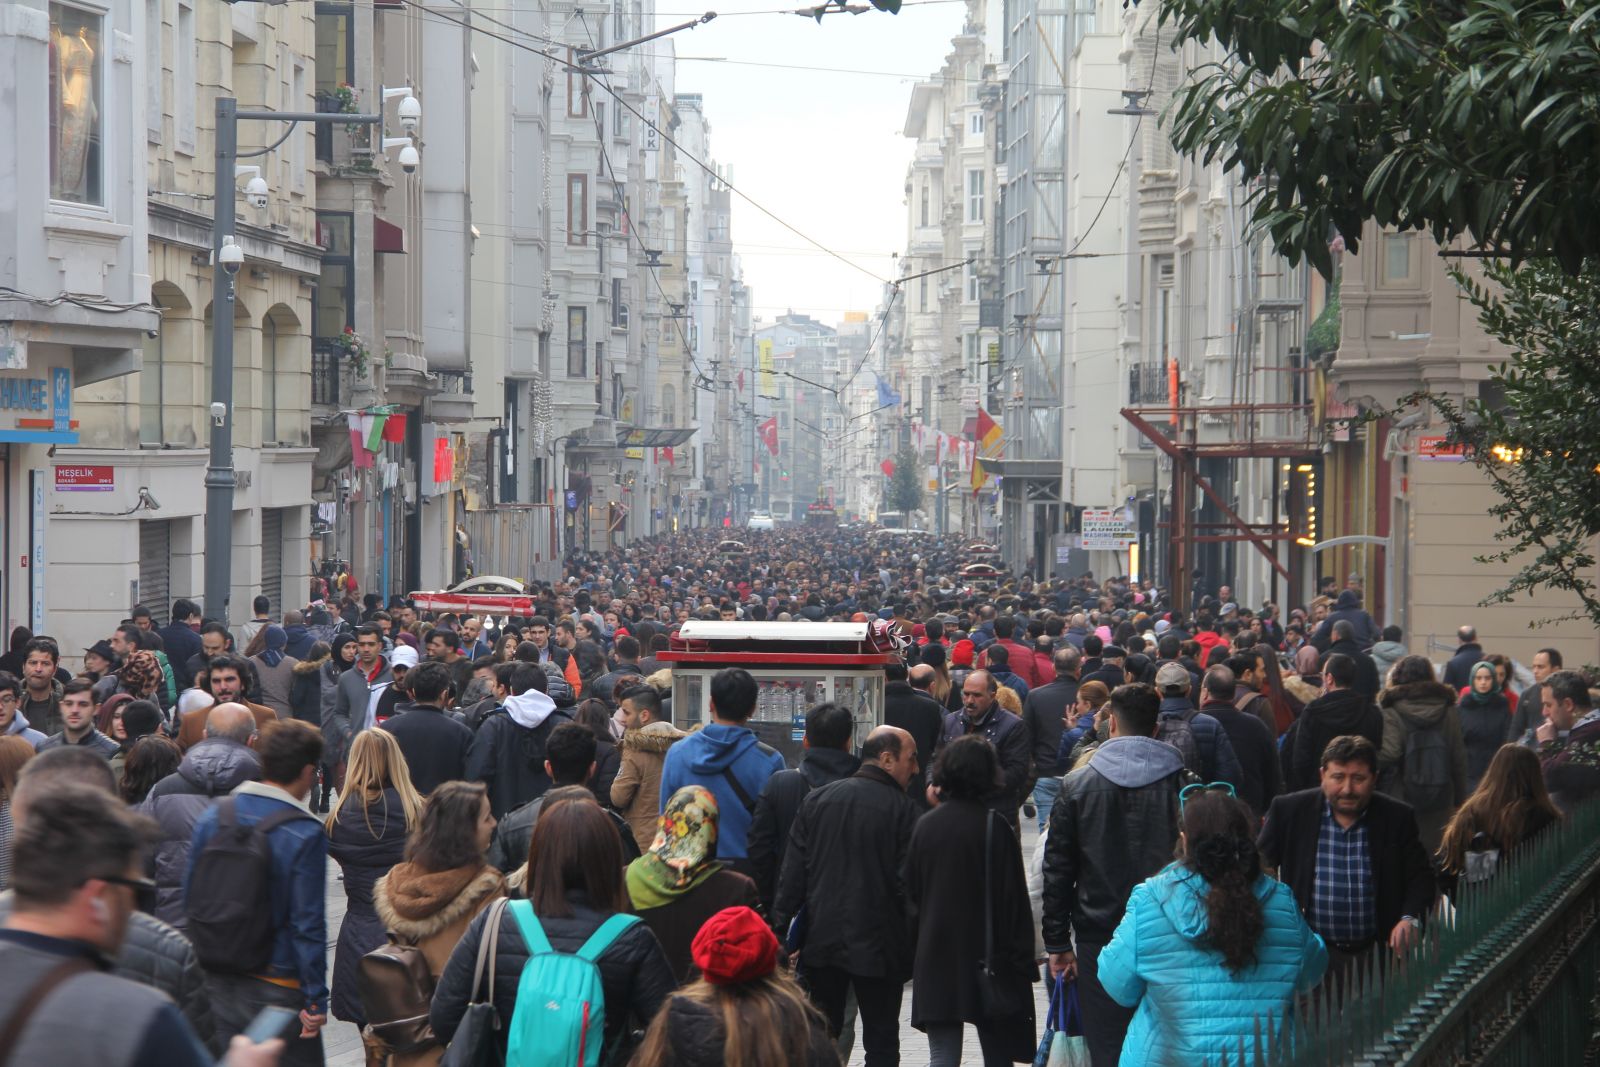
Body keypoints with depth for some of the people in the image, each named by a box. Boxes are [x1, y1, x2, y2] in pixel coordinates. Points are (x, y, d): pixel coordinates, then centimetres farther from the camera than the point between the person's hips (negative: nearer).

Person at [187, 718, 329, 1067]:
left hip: (215, 983, 5)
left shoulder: (212, 818, 1)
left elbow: (190, 899, 7)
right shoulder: (306, 835, -15)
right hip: (276, 989, -5)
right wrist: (316, 998, -11)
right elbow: (307, 924, -16)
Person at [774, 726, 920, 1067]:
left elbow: (792, 873, 3)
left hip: (821, 940, 4)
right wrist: (911, 949, -4)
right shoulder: (902, 809, -9)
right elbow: (907, 882, -11)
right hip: (878, 946, -4)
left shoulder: (816, 800, 5)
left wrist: (782, 927, 7)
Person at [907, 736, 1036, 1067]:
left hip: (936, 957, 3)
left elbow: (911, 893, 8)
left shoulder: (925, 825, 2)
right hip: (987, 958, -3)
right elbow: (1013, 899, -9)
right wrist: (1022, 961, -4)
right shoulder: (995, 827, -10)